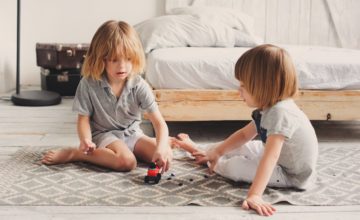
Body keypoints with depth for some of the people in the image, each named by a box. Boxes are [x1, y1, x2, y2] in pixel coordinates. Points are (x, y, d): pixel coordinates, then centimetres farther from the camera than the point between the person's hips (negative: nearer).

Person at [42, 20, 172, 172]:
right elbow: (84, 118, -6)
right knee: (126, 162, -34)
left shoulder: (139, 86, -12)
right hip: (104, 134, -2)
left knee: (166, 156, -22)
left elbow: (159, 122, -16)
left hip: (132, 134, 3)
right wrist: (86, 141, -28)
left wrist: (161, 147, -36)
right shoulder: (89, 84, -13)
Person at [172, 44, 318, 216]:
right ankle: (200, 150, 42)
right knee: (239, 148, 17)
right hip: (278, 158, 9)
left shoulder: (280, 113, -35)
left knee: (235, 166, -15)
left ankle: (210, 162, 19)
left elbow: (270, 157, -44)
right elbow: (244, 134, 9)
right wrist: (217, 151, 7)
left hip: (292, 174, -9)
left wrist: (254, 195, -49)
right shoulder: (267, 109, -4)